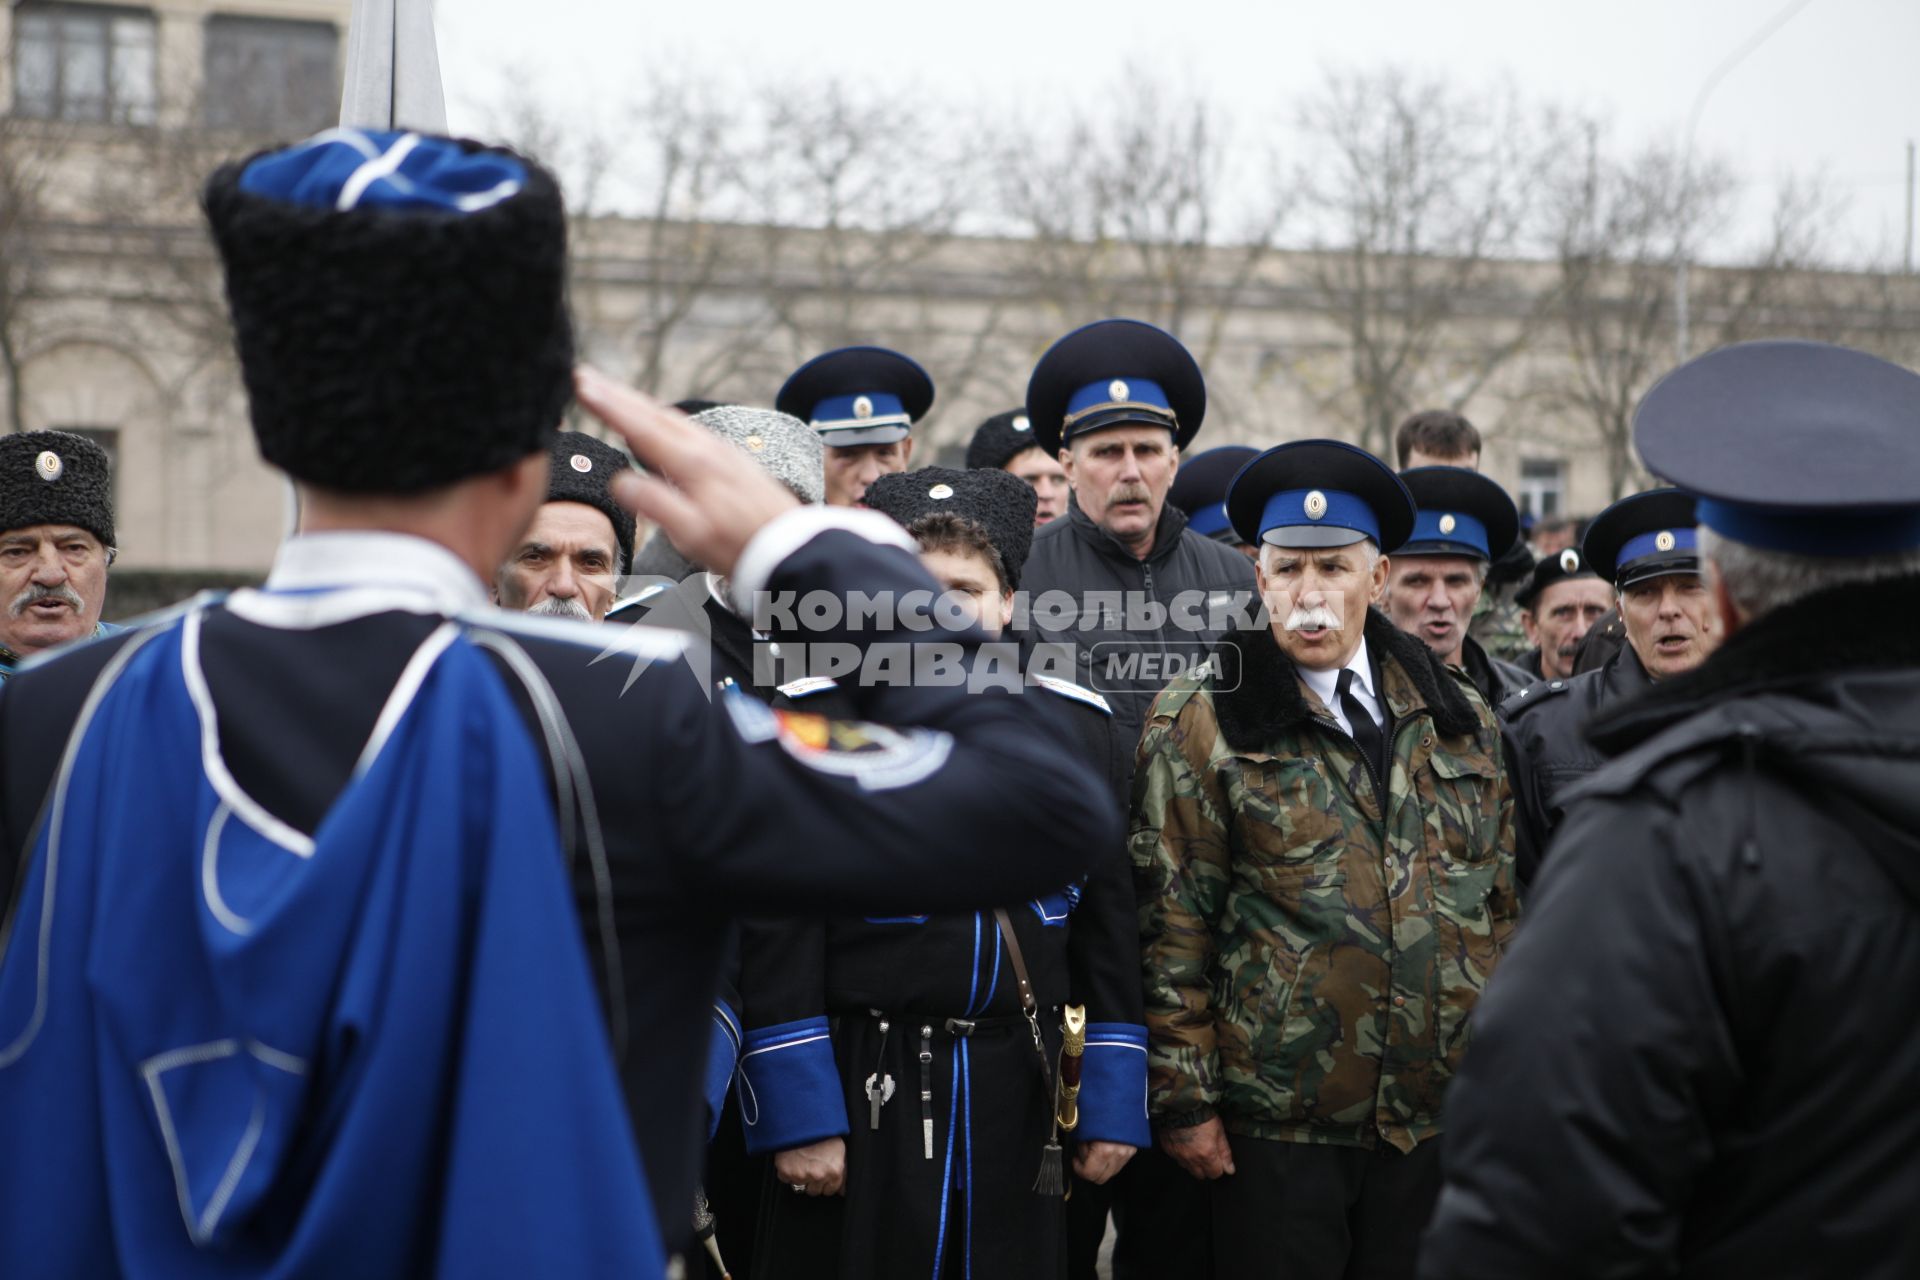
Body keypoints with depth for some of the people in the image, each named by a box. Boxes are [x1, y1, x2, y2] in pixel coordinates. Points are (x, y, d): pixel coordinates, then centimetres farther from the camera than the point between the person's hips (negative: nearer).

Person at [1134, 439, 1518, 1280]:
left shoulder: (1460, 721, 10)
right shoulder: (1199, 728, -3)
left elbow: (1502, 905, 14)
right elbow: (1173, 928, -5)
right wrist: (1185, 1100, -8)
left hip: (1441, 1118, 4)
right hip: (1275, 1124, -4)